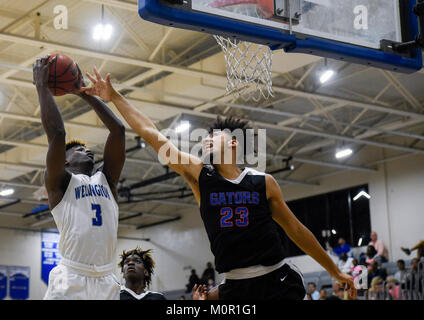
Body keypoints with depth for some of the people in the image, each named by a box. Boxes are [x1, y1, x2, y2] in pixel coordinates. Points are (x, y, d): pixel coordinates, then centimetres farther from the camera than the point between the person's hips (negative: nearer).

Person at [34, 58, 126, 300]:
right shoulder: (59, 182, 9)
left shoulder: (106, 180, 21)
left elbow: (118, 130, 16)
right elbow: (56, 133, -4)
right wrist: (42, 87, 3)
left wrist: (85, 94, 19)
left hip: (106, 281, 5)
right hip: (70, 279, -5)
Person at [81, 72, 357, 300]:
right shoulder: (199, 174, 4)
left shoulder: (264, 182, 3)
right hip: (236, 288, 1)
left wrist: (335, 271, 15)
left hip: (279, 282, -1)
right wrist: (115, 97, 3)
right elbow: (152, 135, 3)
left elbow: (295, 229, 11)